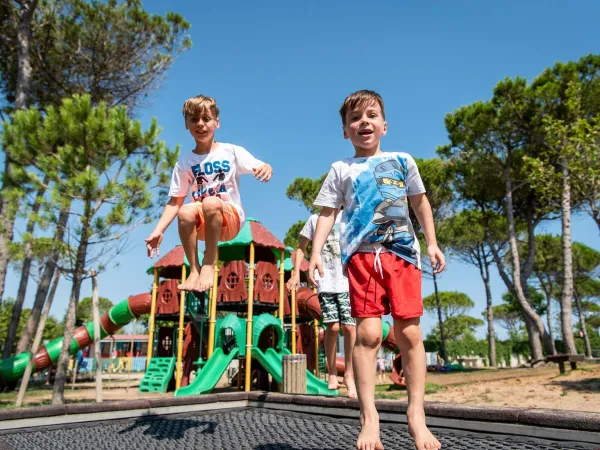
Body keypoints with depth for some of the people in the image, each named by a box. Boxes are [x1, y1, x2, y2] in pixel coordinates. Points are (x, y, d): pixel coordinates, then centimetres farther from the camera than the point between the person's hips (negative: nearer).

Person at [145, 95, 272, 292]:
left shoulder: (232, 151, 0)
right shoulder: (184, 162, 5)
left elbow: (261, 168, -5)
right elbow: (175, 201, 4)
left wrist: (266, 168, -31)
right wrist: (158, 231, -7)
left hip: (230, 218, -2)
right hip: (203, 224, 2)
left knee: (211, 203, -34)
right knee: (186, 212, -32)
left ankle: (209, 264, -20)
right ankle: (194, 269, -19)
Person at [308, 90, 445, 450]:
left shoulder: (402, 161, 17)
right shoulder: (341, 169, 13)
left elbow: (420, 202, 23)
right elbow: (327, 214, 8)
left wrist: (432, 243, 16)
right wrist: (316, 253, -5)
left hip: (402, 252, 2)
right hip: (363, 255, -1)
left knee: (410, 333, -2)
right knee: (368, 333, -9)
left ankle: (417, 414, 11)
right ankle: (369, 417, 1)